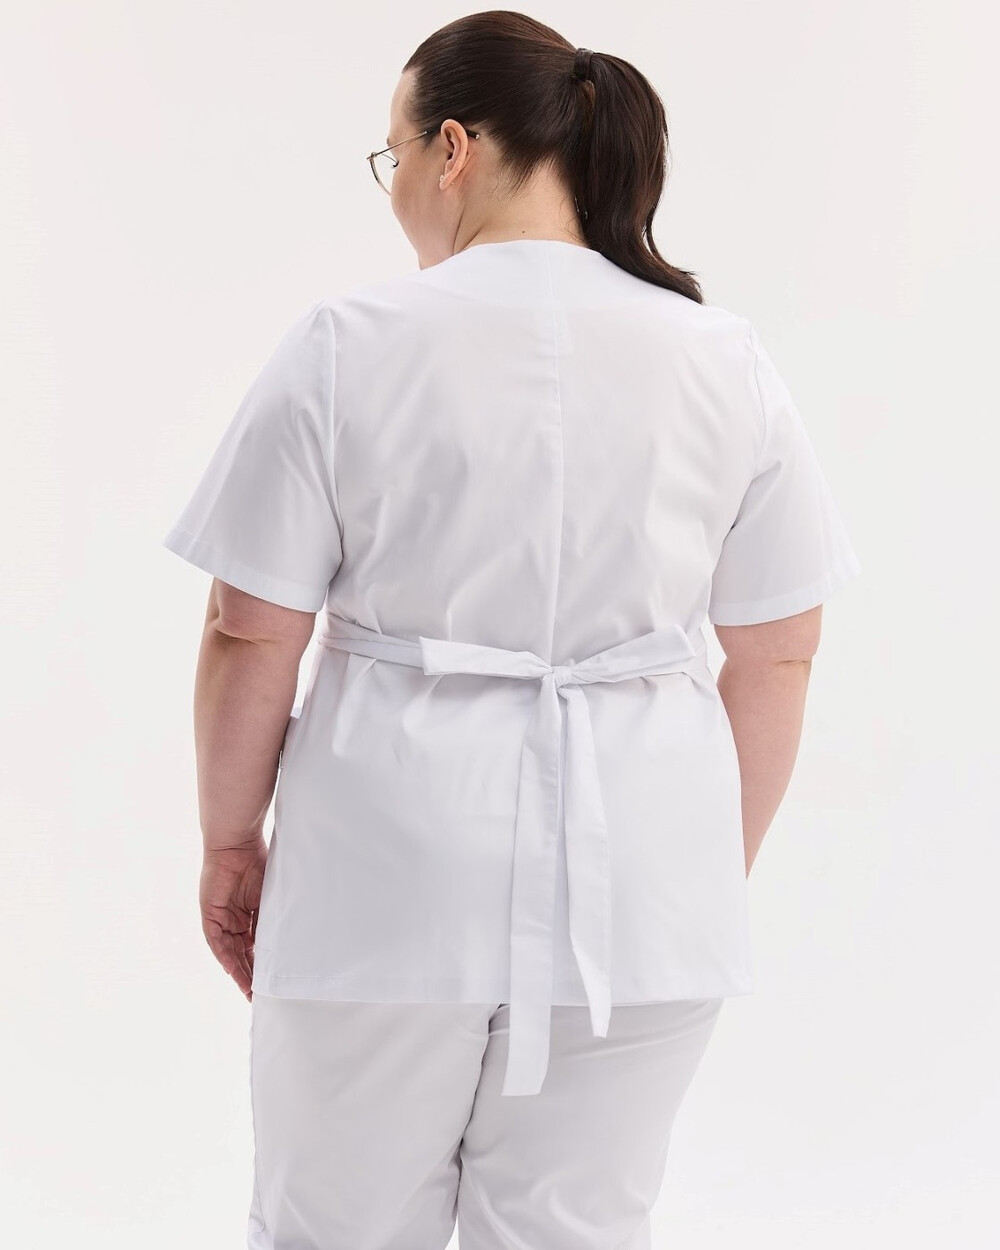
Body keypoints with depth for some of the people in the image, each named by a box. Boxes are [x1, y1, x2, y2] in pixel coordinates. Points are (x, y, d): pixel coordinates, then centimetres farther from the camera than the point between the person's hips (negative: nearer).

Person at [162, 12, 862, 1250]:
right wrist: (720, 869, 16)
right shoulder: (728, 361, 1)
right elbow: (778, 656, 4)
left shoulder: (346, 347, -8)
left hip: (389, 869, -2)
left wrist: (229, 841, 7)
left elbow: (251, 638, -7)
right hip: (637, 892, 3)